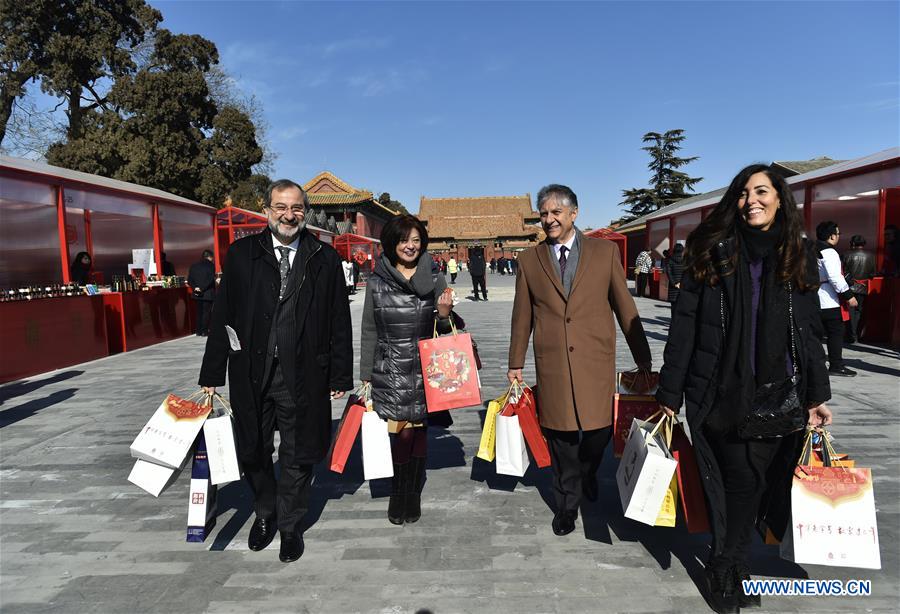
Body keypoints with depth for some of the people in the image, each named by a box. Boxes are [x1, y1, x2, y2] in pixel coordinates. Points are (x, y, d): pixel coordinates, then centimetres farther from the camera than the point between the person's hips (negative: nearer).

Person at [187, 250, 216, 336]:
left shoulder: (194, 266, 8)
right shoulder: (210, 265, -8)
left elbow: (189, 280, 2)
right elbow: (210, 279, -19)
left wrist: (195, 287, -5)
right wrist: (202, 288, -15)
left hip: (197, 293, 5)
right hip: (208, 293, -5)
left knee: (199, 312, 14)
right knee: (206, 312, 1)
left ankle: (198, 331, 16)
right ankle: (204, 331, -1)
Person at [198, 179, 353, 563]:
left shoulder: (324, 259, 1)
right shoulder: (242, 254, 3)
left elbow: (339, 322, 2)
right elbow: (222, 316, 2)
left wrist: (341, 376, 0)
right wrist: (212, 374, 0)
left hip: (303, 375, -1)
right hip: (252, 373, 1)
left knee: (297, 456, 11)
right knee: (253, 452, 15)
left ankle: (289, 525, 33)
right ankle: (265, 513, 42)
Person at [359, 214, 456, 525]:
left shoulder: (435, 280, 3)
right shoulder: (377, 282, 2)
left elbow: (444, 332, 8)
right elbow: (368, 333, 6)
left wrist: (444, 315, -14)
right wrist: (365, 376, 5)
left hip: (424, 370, 1)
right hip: (389, 371, -1)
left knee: (418, 430, 6)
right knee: (402, 431, -2)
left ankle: (411, 496, 23)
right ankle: (401, 496, 18)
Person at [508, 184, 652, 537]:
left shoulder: (605, 252, 3)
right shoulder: (529, 260, 6)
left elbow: (625, 308, 5)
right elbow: (522, 316, 10)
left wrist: (643, 360, 5)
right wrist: (516, 364, 12)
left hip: (596, 362, 0)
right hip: (552, 365, 1)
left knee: (599, 431, 5)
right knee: (561, 438, 8)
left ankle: (588, 473, 40)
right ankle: (567, 504, 30)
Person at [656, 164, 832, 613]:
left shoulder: (798, 256, 7)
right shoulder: (711, 253, -2)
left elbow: (809, 331, 11)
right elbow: (684, 326, -4)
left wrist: (817, 395, 8)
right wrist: (670, 392, -5)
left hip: (779, 395, 3)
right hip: (722, 392, -2)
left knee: (759, 478, 6)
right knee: (741, 477, 1)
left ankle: (729, 562, 29)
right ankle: (727, 564, 25)